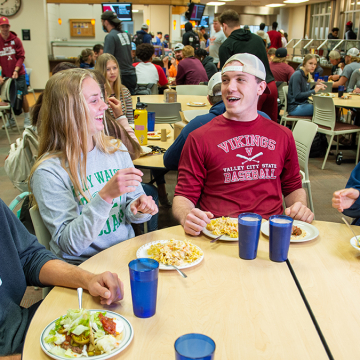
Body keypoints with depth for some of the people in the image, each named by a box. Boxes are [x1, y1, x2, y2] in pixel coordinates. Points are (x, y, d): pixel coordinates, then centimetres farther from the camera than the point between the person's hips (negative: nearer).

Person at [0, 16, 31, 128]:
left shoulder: (16, 40, -1)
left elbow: (21, 56, -2)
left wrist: (16, 70, -13)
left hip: (18, 74, -1)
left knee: (22, 96, -1)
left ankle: (27, 119, 8)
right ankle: (10, 120, 20)